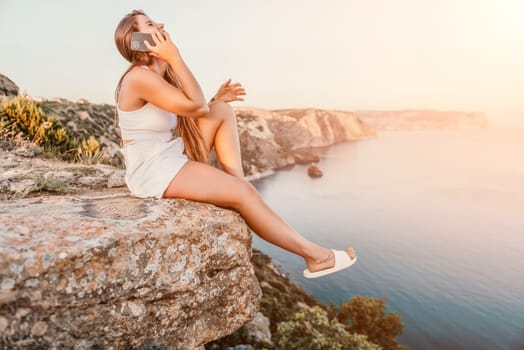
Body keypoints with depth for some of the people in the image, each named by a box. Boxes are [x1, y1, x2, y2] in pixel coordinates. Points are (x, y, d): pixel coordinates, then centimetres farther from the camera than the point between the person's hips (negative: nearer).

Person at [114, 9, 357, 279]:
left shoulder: (161, 74, 11)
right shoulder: (140, 77, -18)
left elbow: (187, 118, 15)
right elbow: (196, 107, -21)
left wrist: (216, 99, 9)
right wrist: (175, 57, -18)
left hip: (171, 159, 10)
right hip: (153, 171, -10)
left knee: (222, 111, 4)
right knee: (243, 194, -18)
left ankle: (238, 181, -7)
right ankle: (314, 255, -6)